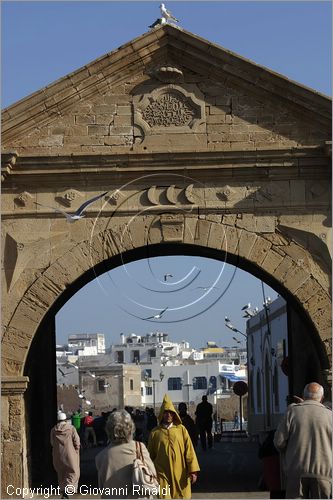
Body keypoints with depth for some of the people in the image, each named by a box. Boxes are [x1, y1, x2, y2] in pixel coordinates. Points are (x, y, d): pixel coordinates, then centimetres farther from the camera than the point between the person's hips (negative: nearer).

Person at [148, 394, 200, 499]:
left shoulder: (181, 429, 4)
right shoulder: (155, 432, 4)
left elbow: (189, 451, 0)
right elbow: (151, 455, 10)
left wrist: (193, 470, -7)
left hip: (180, 475, 1)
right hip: (162, 475, -1)